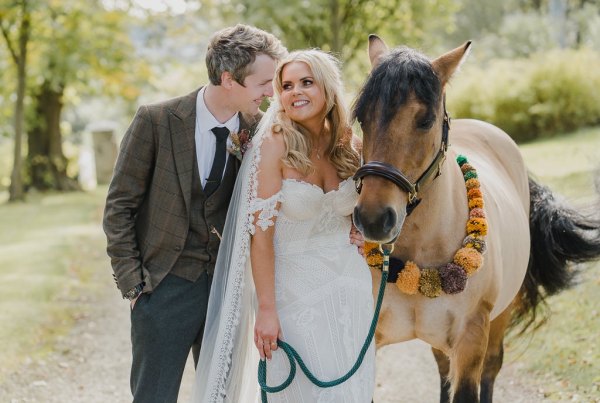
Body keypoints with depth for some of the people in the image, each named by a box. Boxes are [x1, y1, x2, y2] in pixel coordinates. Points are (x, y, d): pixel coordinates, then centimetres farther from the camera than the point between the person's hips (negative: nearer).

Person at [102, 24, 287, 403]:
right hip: (166, 285, -3)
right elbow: (119, 207, -5)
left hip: (227, 286, 3)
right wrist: (132, 283, -8)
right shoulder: (156, 121, -11)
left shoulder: (261, 130, -2)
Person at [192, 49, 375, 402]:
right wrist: (266, 309, -17)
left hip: (351, 286, 5)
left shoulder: (351, 145, 1)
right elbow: (260, 233, -15)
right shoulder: (274, 145, -13)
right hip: (294, 290, -4)